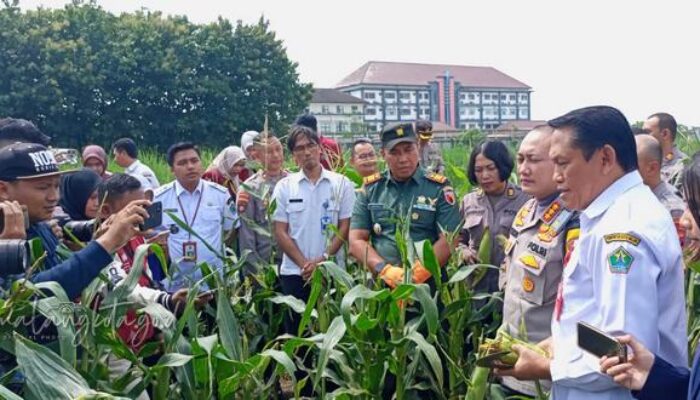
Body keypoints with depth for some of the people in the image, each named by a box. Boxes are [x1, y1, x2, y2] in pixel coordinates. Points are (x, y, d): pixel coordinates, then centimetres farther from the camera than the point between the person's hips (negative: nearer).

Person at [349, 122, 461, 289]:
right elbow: (356, 241, 7)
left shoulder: (438, 187, 6)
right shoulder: (370, 189, 12)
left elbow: (449, 241, -1)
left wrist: (419, 273, -15)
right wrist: (385, 270, -9)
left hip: (428, 284, -1)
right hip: (381, 284, 2)